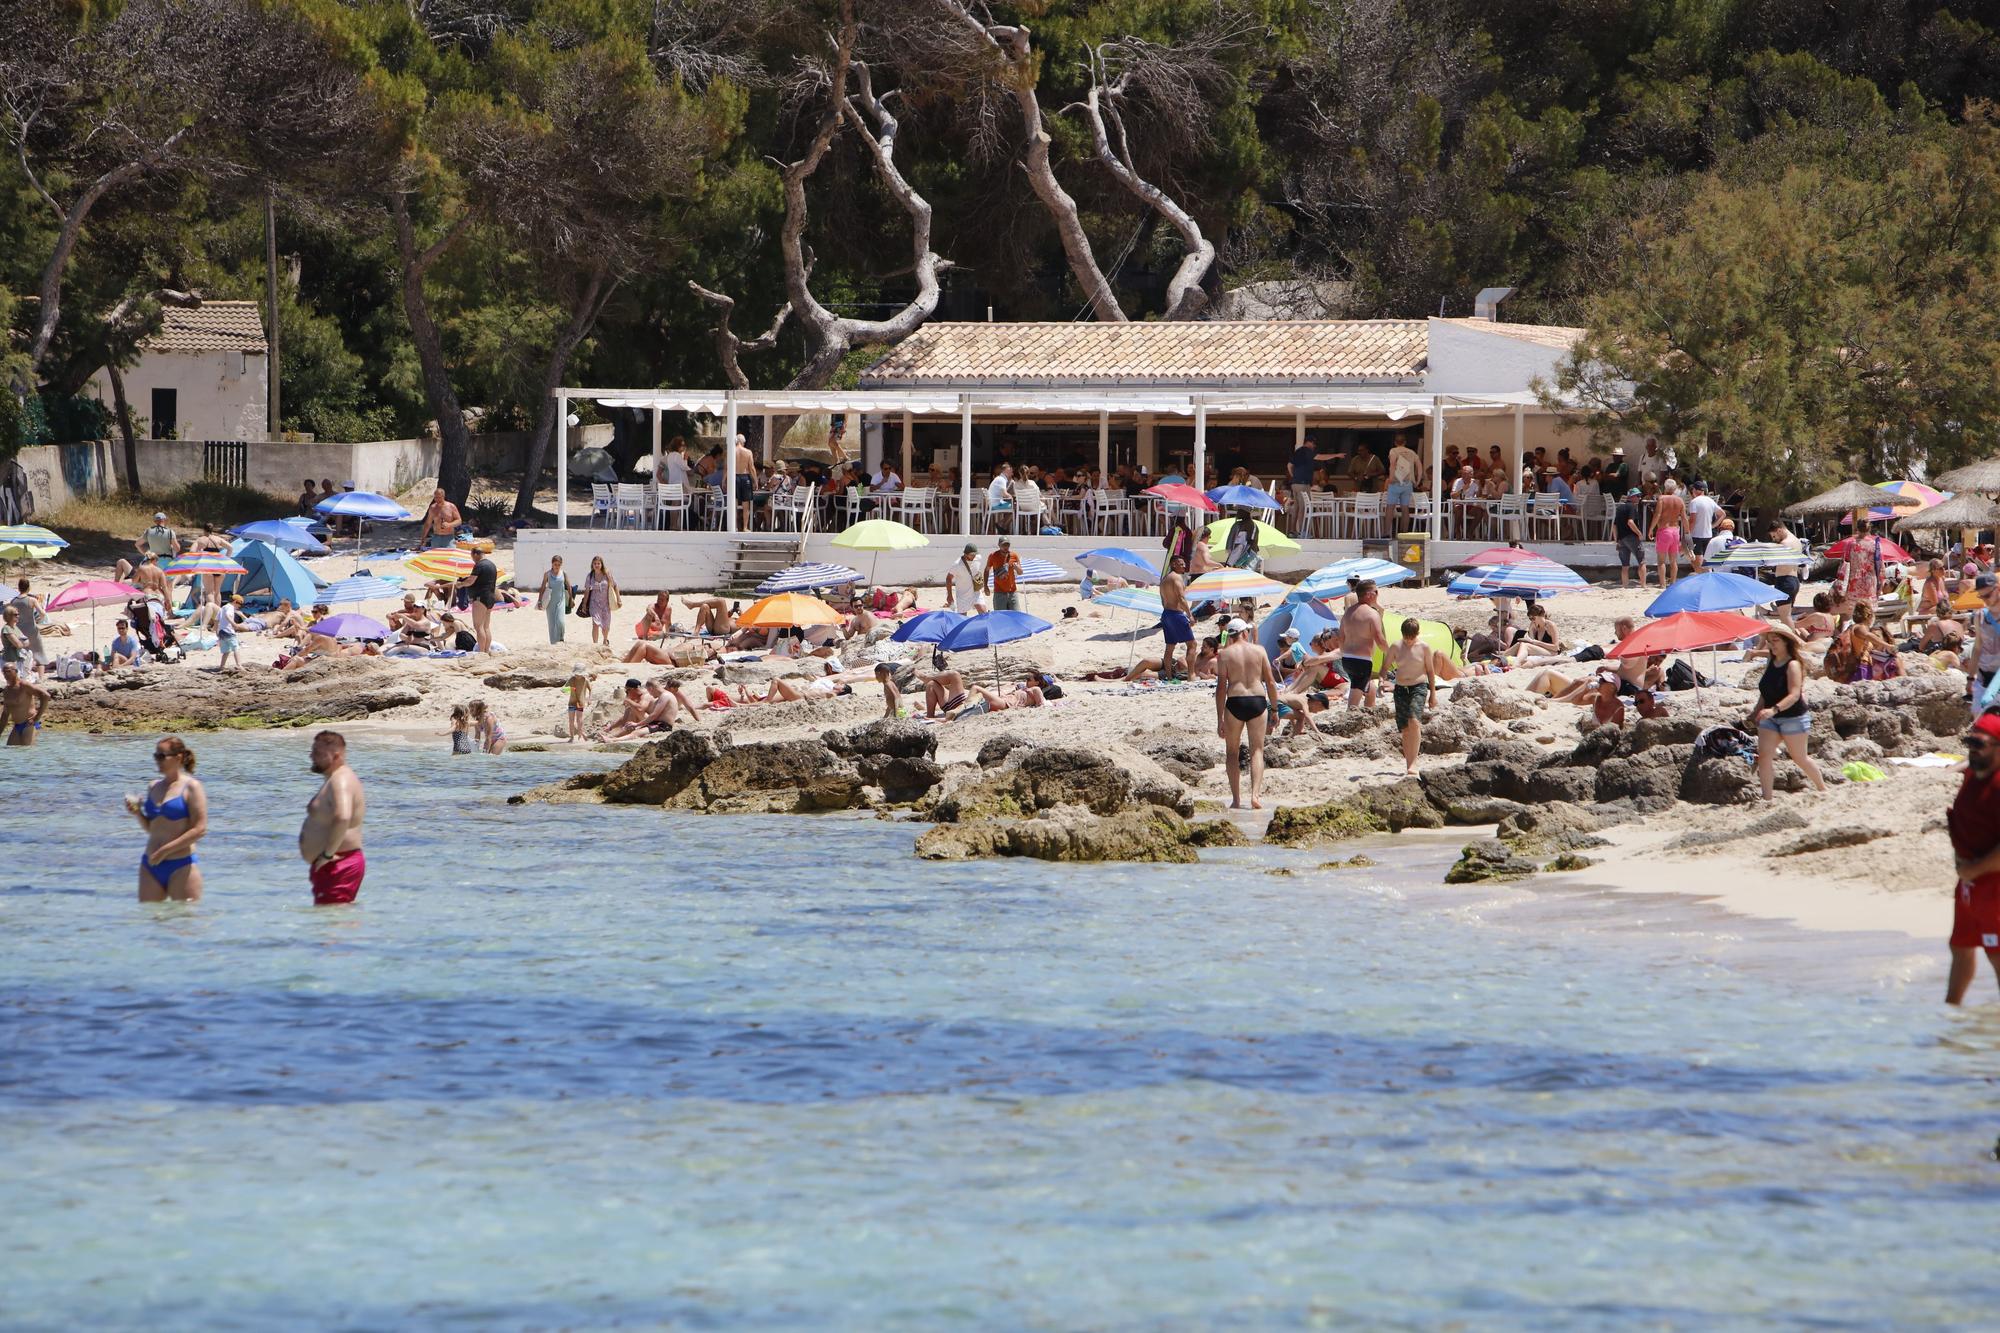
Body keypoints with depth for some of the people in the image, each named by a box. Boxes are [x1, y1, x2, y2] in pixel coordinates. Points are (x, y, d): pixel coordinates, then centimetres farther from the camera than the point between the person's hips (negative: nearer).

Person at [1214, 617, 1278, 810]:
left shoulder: (1224, 654, 0)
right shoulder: (1259, 651, 4)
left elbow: (1221, 687, -4)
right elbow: (1270, 682, 4)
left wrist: (1219, 719, -2)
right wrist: (1274, 708, 15)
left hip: (1235, 702, -1)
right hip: (1258, 701, 1)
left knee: (1232, 752, 12)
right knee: (1257, 750, 5)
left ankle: (1236, 799, 8)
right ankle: (1256, 794, -13)